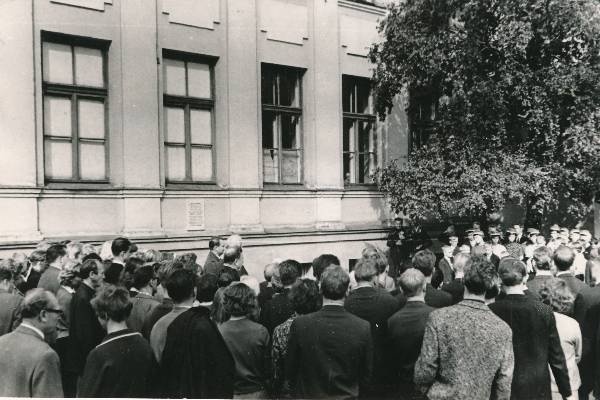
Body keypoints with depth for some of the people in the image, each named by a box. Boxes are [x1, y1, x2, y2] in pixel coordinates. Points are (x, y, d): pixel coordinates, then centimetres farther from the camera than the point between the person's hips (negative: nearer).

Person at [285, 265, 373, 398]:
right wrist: (353, 393, 12)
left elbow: (290, 372, -6)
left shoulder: (300, 324, -17)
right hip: (348, 395, 1)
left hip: (309, 395, -1)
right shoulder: (363, 327, -16)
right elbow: (366, 375, -5)